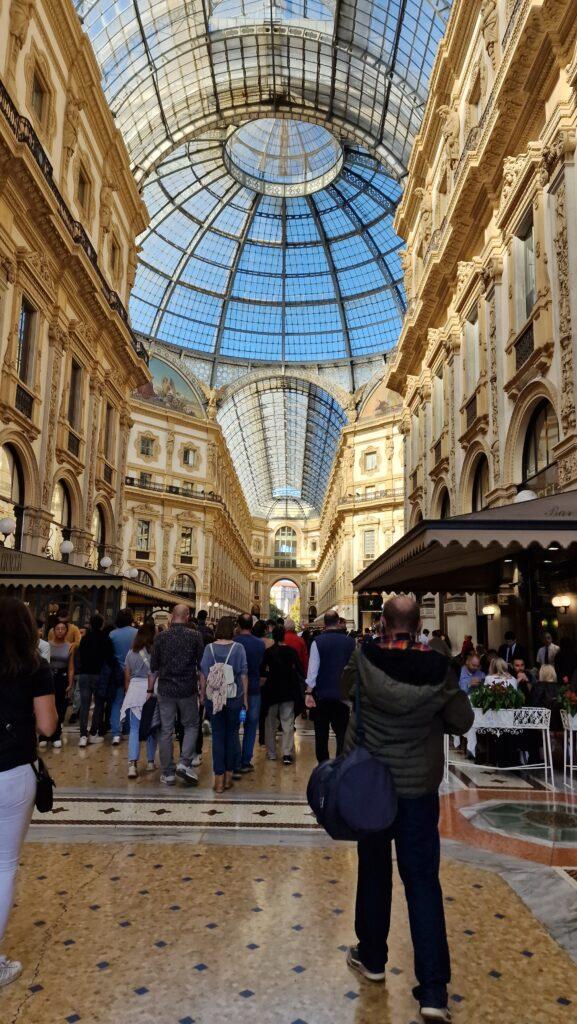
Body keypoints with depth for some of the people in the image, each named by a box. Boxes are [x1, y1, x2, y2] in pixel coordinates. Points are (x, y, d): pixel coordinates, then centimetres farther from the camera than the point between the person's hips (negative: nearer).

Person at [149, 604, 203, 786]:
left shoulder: (161, 637, -1)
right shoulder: (195, 636, -5)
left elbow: (153, 667, 2)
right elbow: (201, 665, -1)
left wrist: (150, 690, 12)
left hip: (165, 690, 2)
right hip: (188, 690, -1)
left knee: (166, 731, 9)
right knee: (191, 726, 15)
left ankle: (168, 773, 14)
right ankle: (185, 763, -1)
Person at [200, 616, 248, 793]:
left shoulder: (209, 648, -3)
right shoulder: (238, 648, -6)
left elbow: (203, 673, 0)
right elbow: (244, 674, -3)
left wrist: (203, 694, 11)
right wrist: (245, 697, 5)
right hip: (235, 698, 0)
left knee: (217, 736, 6)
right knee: (232, 735, 12)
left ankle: (219, 779, 6)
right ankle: (229, 776, 18)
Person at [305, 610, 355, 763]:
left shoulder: (318, 642, -8)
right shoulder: (350, 642, -2)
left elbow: (313, 669, -9)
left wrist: (309, 693, -4)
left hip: (322, 693, -1)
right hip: (344, 694, 1)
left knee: (321, 733, 11)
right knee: (342, 732, 5)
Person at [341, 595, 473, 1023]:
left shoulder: (365, 659, -14)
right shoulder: (438, 668, -14)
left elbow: (346, 689, 6)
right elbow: (463, 722, -3)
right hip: (418, 784, 0)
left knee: (374, 871, 18)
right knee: (422, 880, 6)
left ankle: (372, 958, 34)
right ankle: (434, 990, 6)